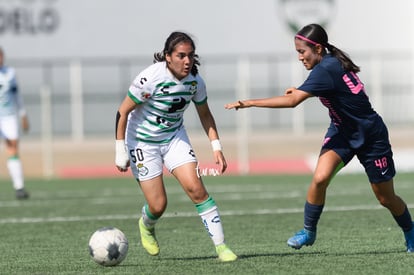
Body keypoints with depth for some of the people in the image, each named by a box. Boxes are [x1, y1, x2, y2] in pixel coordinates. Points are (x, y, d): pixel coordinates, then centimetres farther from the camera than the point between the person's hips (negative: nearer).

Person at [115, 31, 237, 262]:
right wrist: (120, 151, -16)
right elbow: (123, 112, -17)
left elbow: (205, 114, 6)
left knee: (196, 188, -15)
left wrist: (217, 147, -2)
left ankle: (221, 246, -11)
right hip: (143, 141, -4)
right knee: (158, 205, -5)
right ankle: (147, 226, 33)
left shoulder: (195, 80, -11)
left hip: (175, 137, 4)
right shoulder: (150, 79, -27)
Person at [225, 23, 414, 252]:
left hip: (371, 136, -7)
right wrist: (301, 91, 4)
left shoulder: (326, 70, -29)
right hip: (342, 132, 7)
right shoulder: (331, 63, -3)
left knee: (386, 198, 8)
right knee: (320, 178, -18)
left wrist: (249, 103, -36)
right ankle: (309, 231, -4)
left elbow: (291, 101, -37)